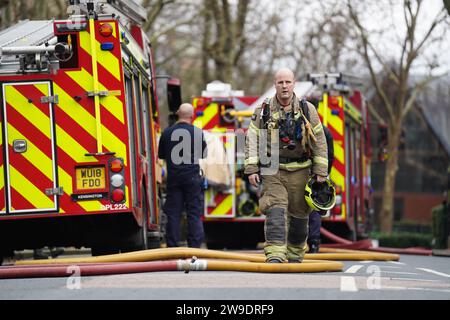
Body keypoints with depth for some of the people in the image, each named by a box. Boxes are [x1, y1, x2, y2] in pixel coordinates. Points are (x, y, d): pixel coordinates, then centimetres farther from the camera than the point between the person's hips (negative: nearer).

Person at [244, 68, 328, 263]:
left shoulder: (307, 110, 5)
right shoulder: (263, 111, 4)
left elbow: (319, 142, 6)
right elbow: (252, 141, 3)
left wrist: (320, 172, 1)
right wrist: (251, 169, -6)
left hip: (299, 172, 1)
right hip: (272, 171, -1)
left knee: (299, 215, 7)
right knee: (275, 212, -16)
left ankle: (295, 256, 24)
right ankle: (275, 256, -23)